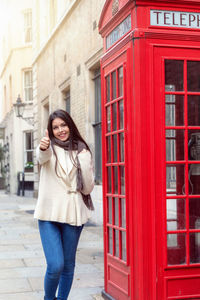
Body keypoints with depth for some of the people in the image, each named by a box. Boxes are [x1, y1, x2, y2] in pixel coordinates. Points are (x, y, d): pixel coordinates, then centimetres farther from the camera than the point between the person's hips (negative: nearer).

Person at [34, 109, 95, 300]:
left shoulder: (82, 151, 7)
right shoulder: (49, 147, 2)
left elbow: (88, 188, 1)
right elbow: (42, 156, -25)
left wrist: (83, 161, -10)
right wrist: (43, 148, -48)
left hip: (73, 214, 2)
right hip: (49, 214, -2)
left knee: (68, 265, 10)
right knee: (55, 266, -10)